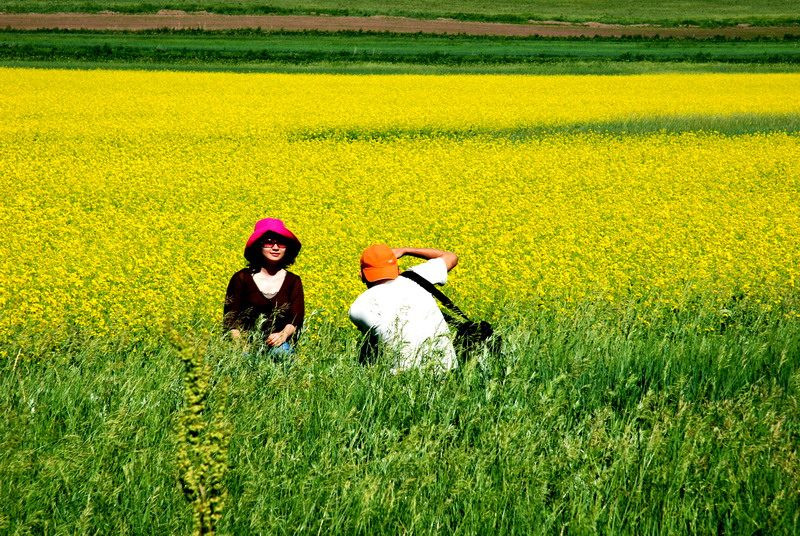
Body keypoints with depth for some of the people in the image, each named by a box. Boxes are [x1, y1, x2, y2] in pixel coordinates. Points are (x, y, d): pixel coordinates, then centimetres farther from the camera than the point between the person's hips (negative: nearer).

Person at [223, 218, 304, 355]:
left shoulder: (293, 281, 10)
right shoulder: (241, 278, 5)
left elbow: (297, 319, 0)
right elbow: (230, 317, 1)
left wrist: (284, 334, -23)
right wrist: (239, 341, -20)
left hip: (278, 344, 1)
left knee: (281, 351, -35)